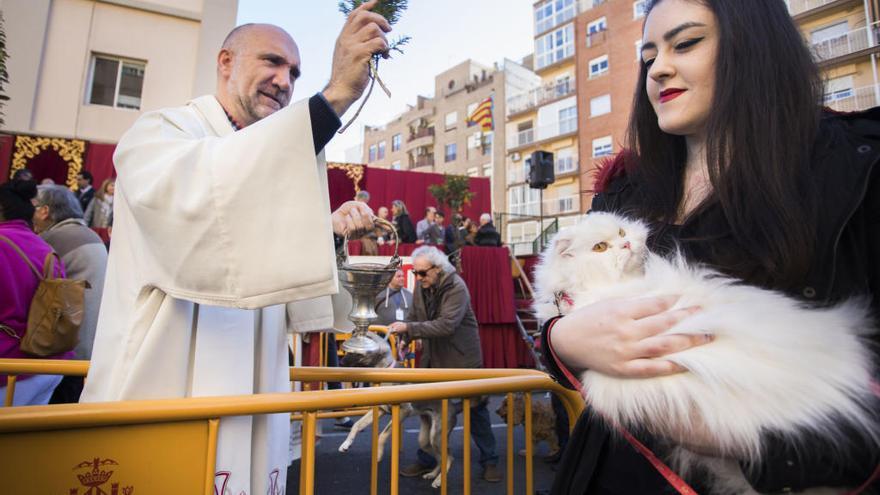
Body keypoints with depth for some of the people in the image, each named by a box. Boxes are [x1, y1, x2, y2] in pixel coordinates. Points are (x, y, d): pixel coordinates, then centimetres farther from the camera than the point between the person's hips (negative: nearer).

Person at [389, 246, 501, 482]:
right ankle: (426, 460, 28)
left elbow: (446, 325, -32)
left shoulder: (457, 288, -22)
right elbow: (414, 319, 7)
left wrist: (408, 328, -34)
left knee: (475, 410, 6)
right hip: (433, 359, 6)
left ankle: (489, 461, 22)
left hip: (462, 359, -6)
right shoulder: (421, 286, -1)